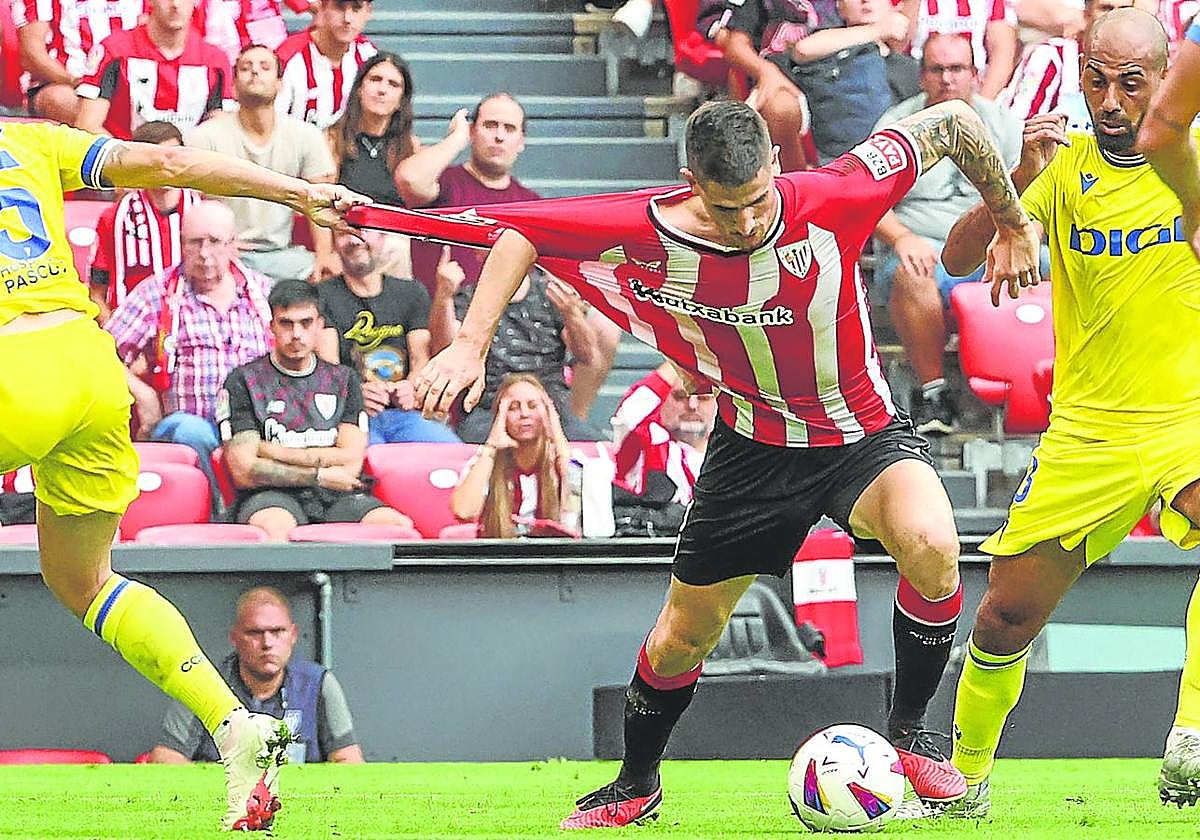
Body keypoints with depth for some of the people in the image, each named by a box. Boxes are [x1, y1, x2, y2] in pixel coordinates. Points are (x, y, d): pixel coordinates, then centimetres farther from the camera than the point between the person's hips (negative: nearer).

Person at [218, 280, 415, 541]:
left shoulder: (343, 380, 19)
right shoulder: (244, 382, 8)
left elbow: (351, 461, 6)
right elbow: (244, 472, -3)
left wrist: (277, 453, -1)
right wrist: (320, 476, -2)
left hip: (337, 499, 3)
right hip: (273, 496, -3)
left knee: (401, 526, -26)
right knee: (274, 528, -40)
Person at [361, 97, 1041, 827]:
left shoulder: (835, 197, -29)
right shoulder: (653, 231, -25)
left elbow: (953, 123, -14)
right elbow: (520, 230, -12)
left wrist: (1013, 223, -1)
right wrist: (471, 345, -19)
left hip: (862, 432, -2)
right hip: (753, 445, 2)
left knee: (931, 546, -32)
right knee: (682, 636, 9)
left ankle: (909, 734, -9)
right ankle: (637, 785, 40)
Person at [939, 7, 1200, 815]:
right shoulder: (1065, 163, 2)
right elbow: (960, 258, -4)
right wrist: (1021, 180, -21)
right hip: (1087, 431, 2)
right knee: (1006, 618, 3)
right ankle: (967, 775, 28)